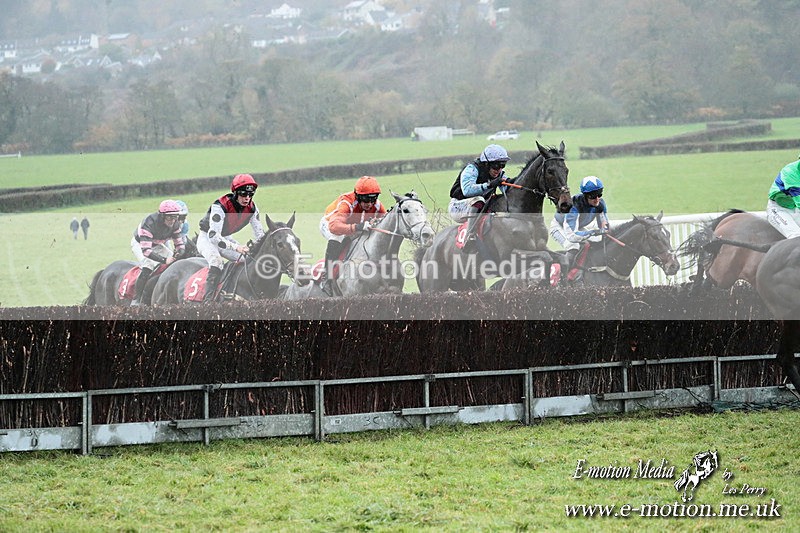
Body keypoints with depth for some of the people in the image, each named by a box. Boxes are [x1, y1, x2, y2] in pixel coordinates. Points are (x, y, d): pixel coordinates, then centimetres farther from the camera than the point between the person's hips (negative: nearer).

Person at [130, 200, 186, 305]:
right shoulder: (149, 223, -40)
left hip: (156, 244, 7)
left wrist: (178, 254, -36)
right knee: (148, 268, -29)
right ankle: (135, 300, -26)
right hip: (139, 244, -7)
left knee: (174, 261, -4)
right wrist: (164, 260, -50)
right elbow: (145, 250, -45)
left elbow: (179, 244, -12)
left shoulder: (175, 224, -20)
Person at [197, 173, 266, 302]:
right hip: (207, 238, -7)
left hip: (225, 239, 7)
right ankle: (208, 300, -39)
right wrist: (235, 247, -49)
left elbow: (259, 234, -3)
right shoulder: (220, 207, -33)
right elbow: (213, 236, -39)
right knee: (217, 261, -34)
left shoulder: (252, 208, -13)